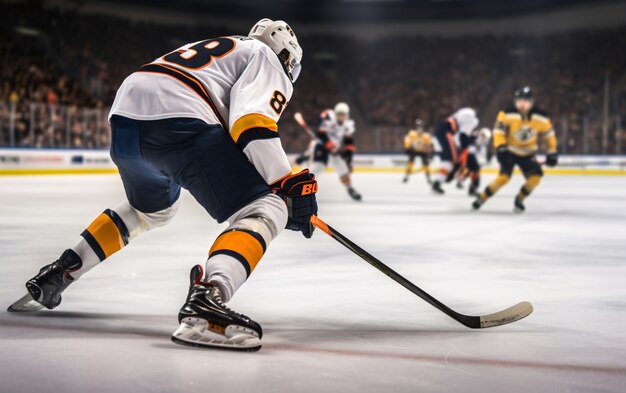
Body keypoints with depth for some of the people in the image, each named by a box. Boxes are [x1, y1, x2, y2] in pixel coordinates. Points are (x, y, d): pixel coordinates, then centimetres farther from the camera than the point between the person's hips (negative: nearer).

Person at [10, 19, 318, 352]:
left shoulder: (212, 49, 39)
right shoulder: (266, 58, 14)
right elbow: (252, 123, -7)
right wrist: (289, 185, -7)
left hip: (124, 116, 9)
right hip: (176, 121, -9)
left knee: (152, 209, 36)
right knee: (265, 211, -9)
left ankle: (60, 271, 35)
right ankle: (204, 303, -34)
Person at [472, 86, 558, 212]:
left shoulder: (541, 117, -13)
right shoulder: (507, 114, -23)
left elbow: (549, 134, 0)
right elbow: (498, 130, -19)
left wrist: (552, 153, 1)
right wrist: (500, 146, -32)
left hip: (527, 153, 4)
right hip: (509, 151, -4)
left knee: (536, 176, -16)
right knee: (505, 176, -23)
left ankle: (519, 200, 6)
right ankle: (482, 197, -6)